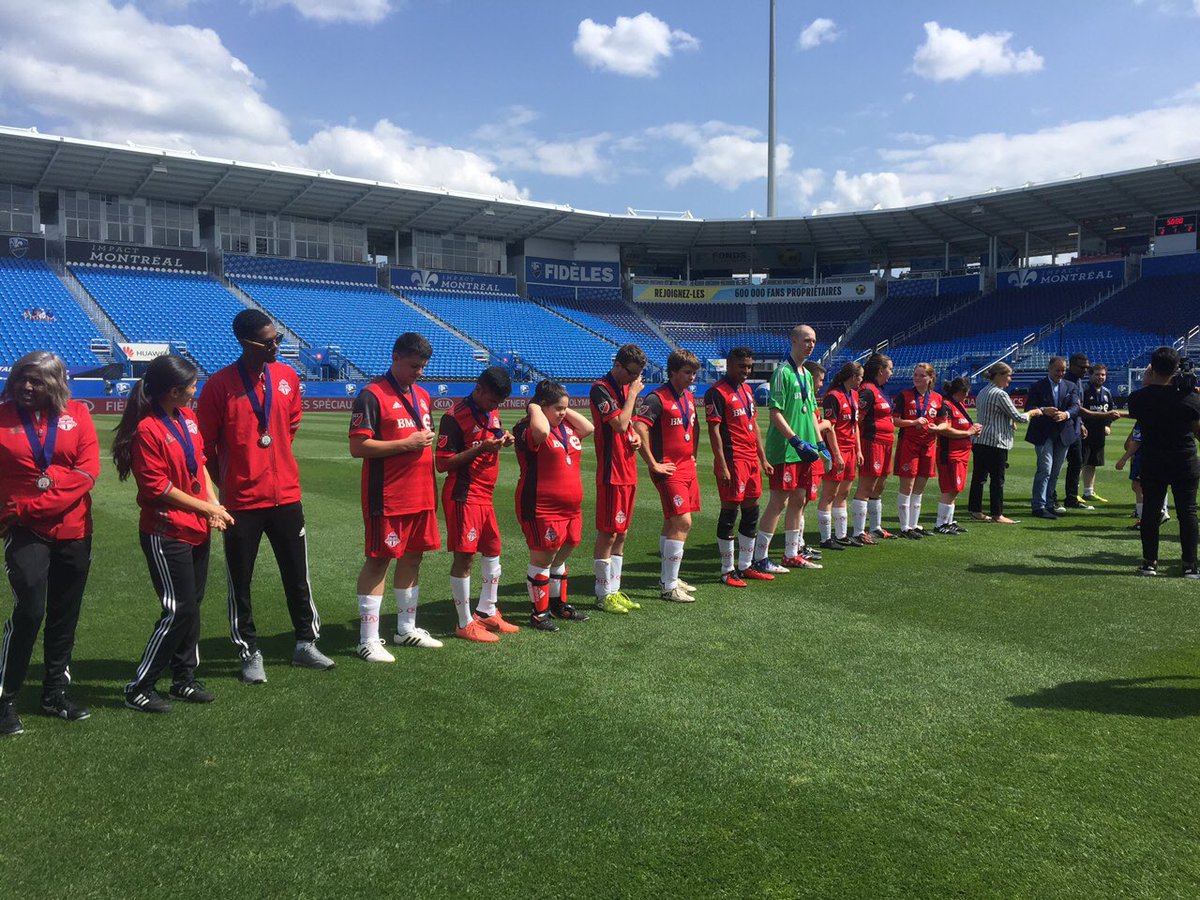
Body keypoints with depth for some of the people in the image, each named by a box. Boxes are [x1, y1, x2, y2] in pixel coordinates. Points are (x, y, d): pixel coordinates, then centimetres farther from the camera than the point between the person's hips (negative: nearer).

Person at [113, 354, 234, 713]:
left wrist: (214, 504, 0)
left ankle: (184, 680, 28)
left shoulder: (188, 417, 8)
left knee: (192, 606, 14)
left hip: (198, 530, 8)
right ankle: (138, 688, 10)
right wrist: (207, 508, -10)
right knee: (179, 610, -5)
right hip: (167, 534, -8)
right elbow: (159, 487, -15)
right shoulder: (148, 429, -16)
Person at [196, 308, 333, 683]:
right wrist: (227, 486, 0)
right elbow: (206, 446, -4)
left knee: (298, 575, 13)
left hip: (286, 495, 4)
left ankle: (305, 644, 27)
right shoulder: (220, 384, -11)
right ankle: (250, 654, 21)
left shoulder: (288, 377, 2)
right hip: (241, 501, -4)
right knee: (240, 582, 7)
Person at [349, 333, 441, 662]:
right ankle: (368, 640, 7)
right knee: (378, 560, -1)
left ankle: (406, 628, 29)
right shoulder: (372, 395, -10)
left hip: (421, 496, 8)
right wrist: (407, 443, -18)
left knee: (413, 556, 14)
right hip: (387, 497, -7)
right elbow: (358, 447, -16)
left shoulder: (422, 395, 15)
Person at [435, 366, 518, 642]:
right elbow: (443, 463, -16)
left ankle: (487, 612, 30)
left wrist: (503, 439, 3)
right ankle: (465, 624, 5)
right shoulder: (455, 417, -14)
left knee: (493, 551, 16)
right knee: (465, 557, -4)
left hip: (485, 496, 9)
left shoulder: (491, 412, 11)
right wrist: (480, 448, -23)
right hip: (464, 497, -9)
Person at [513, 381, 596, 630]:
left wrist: (566, 410, 6)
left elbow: (588, 427, 9)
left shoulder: (566, 427, 14)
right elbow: (541, 431, -34)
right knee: (542, 558, 0)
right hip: (542, 508, -8)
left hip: (570, 507, 8)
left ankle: (559, 603, 34)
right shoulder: (527, 428, -13)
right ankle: (539, 612, 11)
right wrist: (534, 408, -17)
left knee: (561, 556, 19)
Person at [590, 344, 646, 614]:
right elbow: (619, 423, -22)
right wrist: (633, 394, -12)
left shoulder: (627, 387, 15)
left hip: (629, 471, 9)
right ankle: (603, 594, 7)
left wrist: (635, 436, 6)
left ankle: (614, 589, 21)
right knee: (608, 533, -3)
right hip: (611, 472, -9)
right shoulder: (600, 389, -12)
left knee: (621, 533, 12)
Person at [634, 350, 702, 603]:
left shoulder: (689, 397, 13)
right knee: (682, 522, -13)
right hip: (669, 469, -9)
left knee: (673, 523, 16)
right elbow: (639, 428, -26)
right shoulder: (657, 398, -15)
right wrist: (653, 464, -21)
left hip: (687, 467, 9)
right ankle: (669, 587, -7)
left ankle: (668, 577, 29)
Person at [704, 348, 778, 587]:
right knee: (729, 512, -2)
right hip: (733, 461, -9)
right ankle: (728, 571, 7)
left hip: (751, 460, 9)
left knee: (751, 512, 12)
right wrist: (722, 466, -19)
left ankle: (745, 566, 24)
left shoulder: (746, 390, 17)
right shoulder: (717, 392, -10)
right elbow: (713, 430, -15)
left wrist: (763, 459, 18)